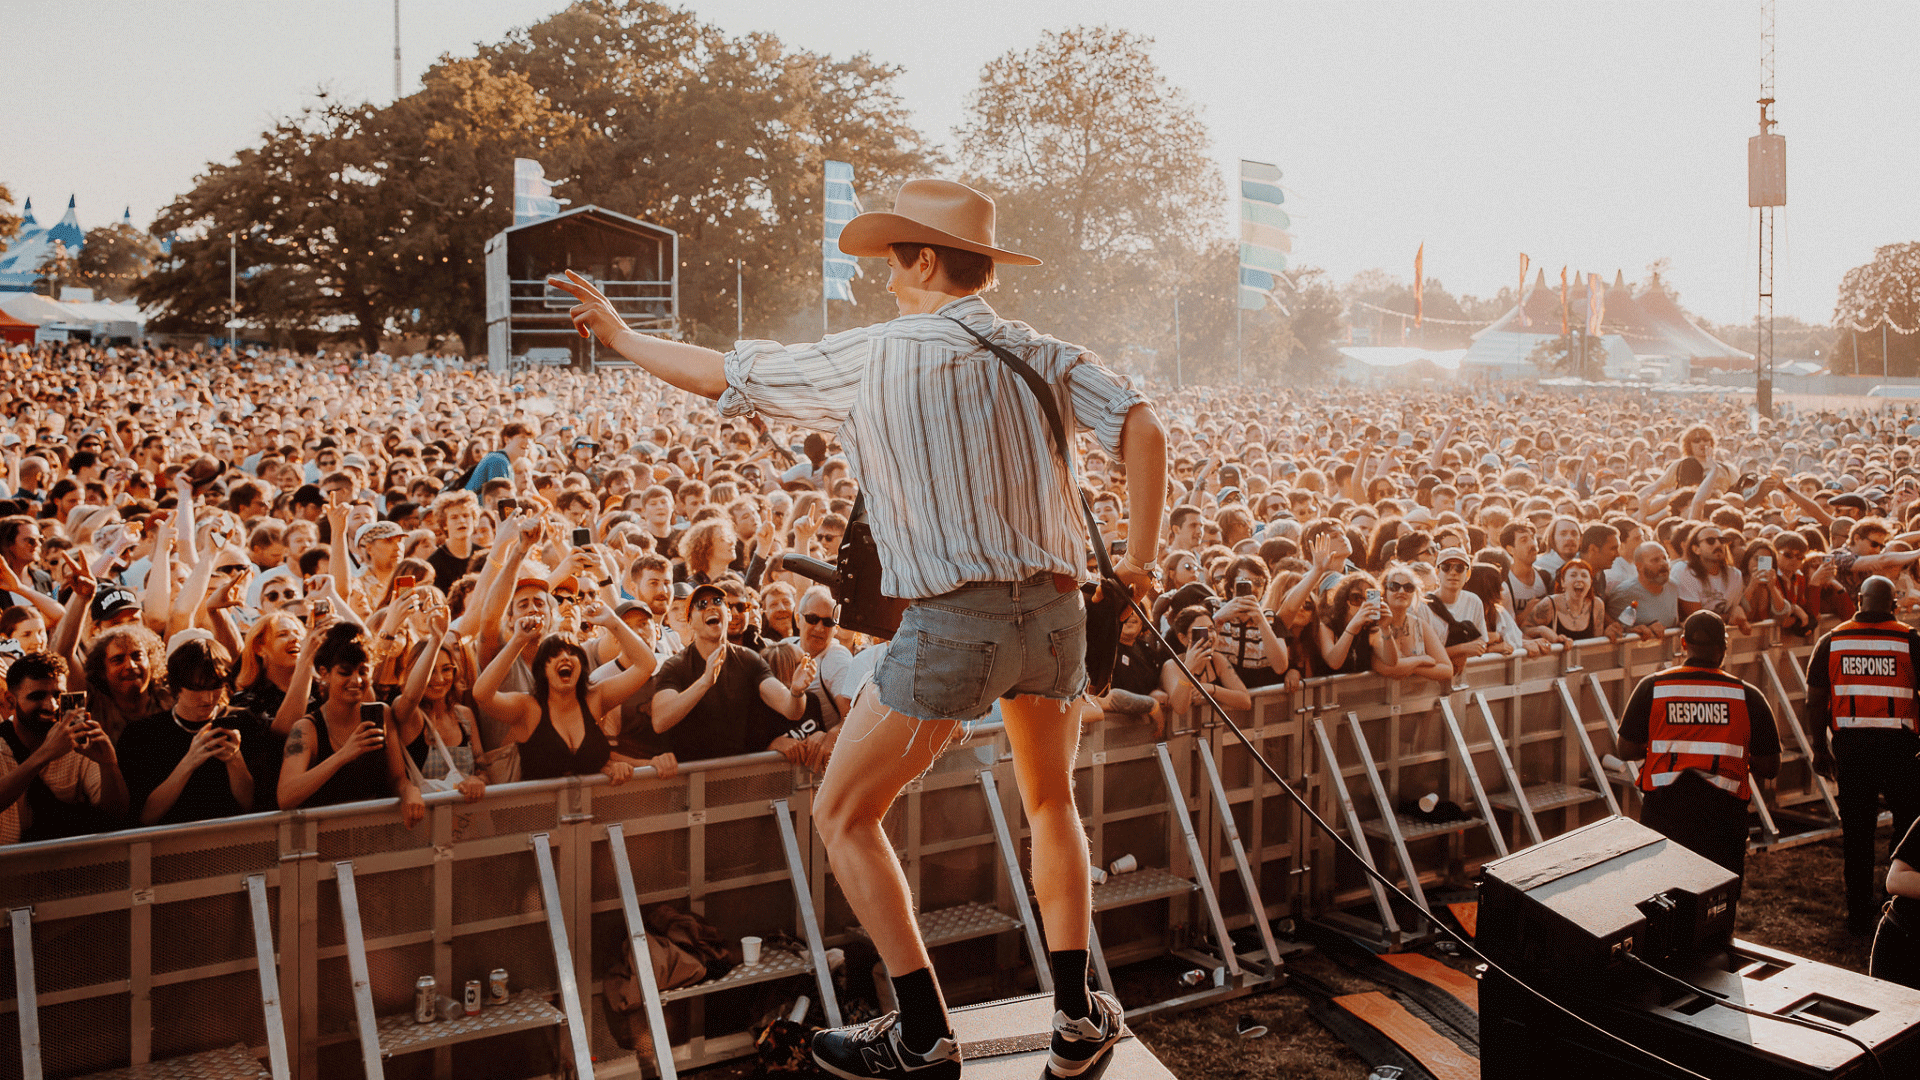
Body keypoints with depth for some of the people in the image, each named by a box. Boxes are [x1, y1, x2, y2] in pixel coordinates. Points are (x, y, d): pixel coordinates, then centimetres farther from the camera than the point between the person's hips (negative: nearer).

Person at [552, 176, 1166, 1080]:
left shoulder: (872, 356, -3)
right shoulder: (1039, 355, 7)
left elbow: (721, 377, 4)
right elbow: (1141, 429, -5)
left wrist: (619, 335, 20)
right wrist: (1141, 562, 4)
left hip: (952, 625, -5)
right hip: (1054, 610, 6)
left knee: (843, 815, 12)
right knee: (1051, 804, 27)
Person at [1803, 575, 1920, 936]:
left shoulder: (1832, 641, 3)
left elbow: (1815, 701, 3)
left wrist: (1820, 750, 10)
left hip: (1851, 744, 2)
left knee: (1856, 831, 9)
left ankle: (1859, 918, 14)